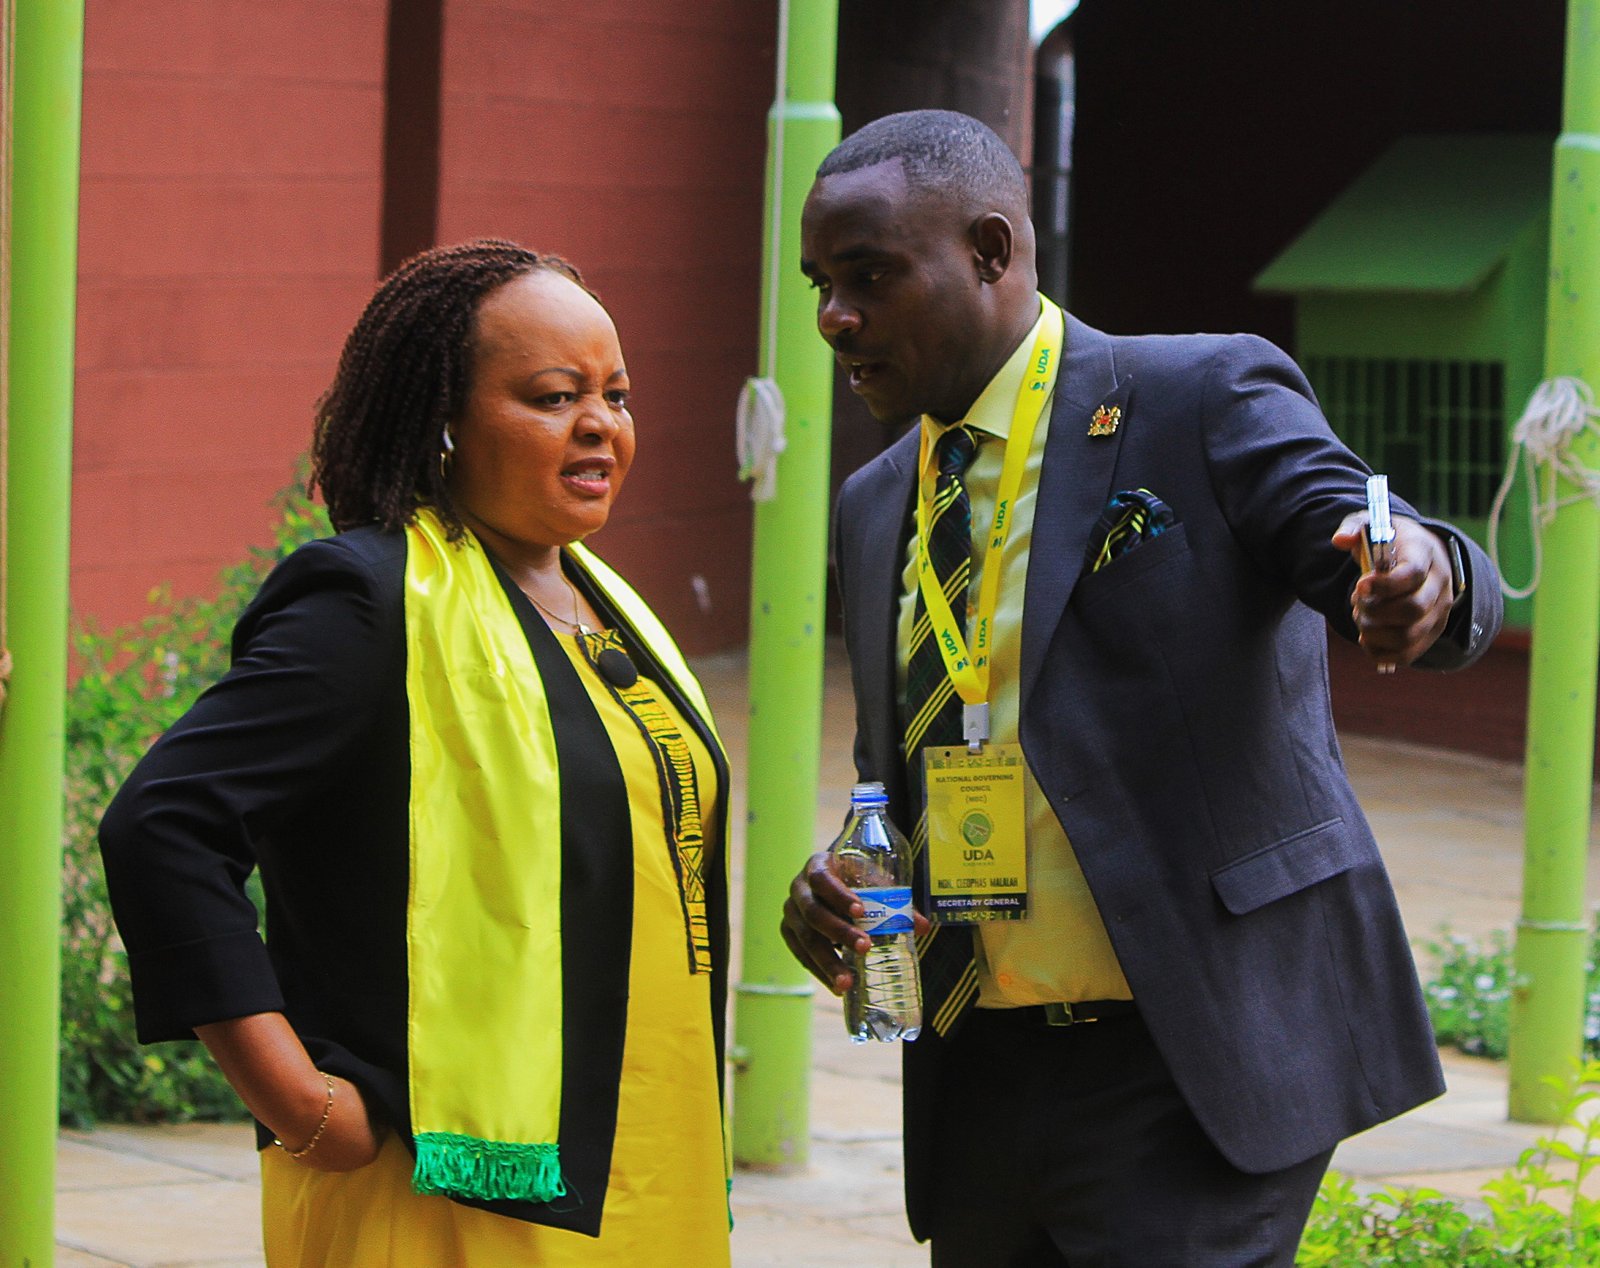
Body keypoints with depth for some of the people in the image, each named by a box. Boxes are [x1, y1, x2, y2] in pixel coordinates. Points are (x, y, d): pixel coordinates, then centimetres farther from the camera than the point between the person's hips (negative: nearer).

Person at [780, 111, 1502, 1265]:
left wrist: (1425, 577, -43)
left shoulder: (1208, 402, -5)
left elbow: (1360, 543, -19)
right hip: (977, 1076, 7)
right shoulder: (877, 509, 15)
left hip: (1196, 1066, -7)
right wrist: (840, 883, -1)